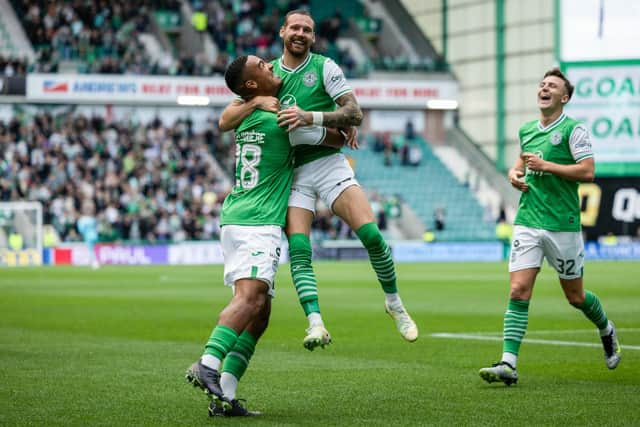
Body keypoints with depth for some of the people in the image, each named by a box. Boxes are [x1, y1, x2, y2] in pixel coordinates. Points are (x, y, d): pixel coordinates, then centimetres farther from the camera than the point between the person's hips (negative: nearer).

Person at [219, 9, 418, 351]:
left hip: (329, 163, -2)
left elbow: (355, 113, -9)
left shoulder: (324, 67, 2)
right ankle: (316, 324, -23)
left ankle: (394, 303, 7)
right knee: (298, 250, -18)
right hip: (291, 172, 2)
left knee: (371, 234, -15)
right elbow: (225, 121, 5)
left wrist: (311, 117, -23)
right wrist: (257, 102, -12)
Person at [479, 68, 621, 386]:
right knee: (518, 291, -10)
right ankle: (508, 364, -14)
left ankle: (606, 331, 41)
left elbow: (588, 171, -15)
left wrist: (545, 165, -17)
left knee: (575, 297, 10)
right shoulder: (527, 130, 11)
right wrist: (515, 172, 8)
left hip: (563, 225, -4)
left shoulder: (573, 129, -7)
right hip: (527, 222, 4)